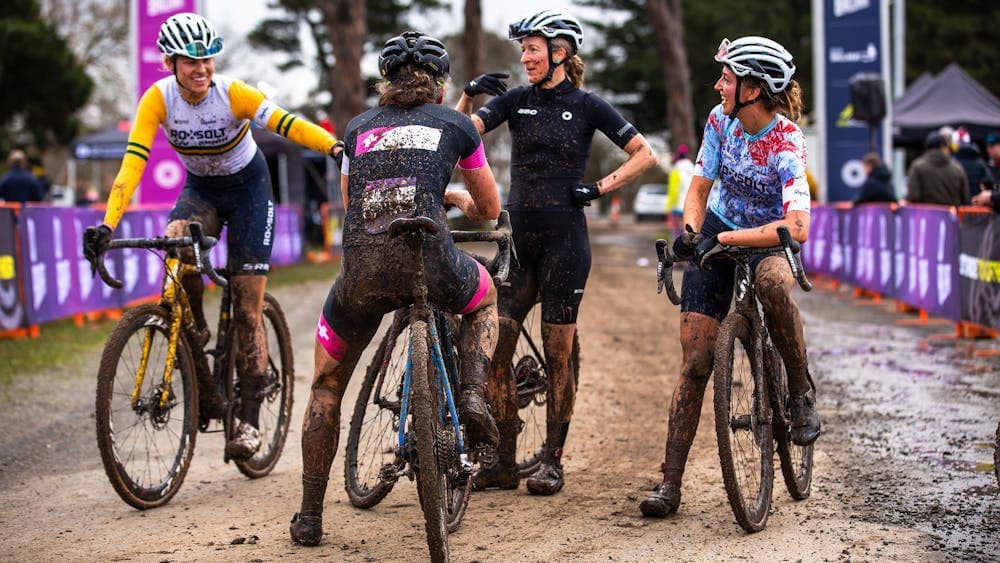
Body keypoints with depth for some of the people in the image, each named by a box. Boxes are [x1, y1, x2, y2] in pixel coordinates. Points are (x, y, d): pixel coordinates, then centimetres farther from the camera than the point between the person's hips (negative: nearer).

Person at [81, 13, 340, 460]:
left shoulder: (234, 93, -25)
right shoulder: (158, 99, -20)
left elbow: (288, 124, -39)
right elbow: (133, 164, -26)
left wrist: (338, 147, -56)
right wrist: (107, 225, -38)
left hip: (247, 186, -2)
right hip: (200, 188, 2)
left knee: (247, 310, -7)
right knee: (175, 240, -34)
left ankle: (250, 419, 2)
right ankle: (195, 332, -9)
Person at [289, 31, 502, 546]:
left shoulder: (359, 127, 23)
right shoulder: (455, 124, 18)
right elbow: (489, 209, 29)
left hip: (360, 270, 1)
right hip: (430, 264, -1)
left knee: (326, 385, 22)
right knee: (484, 299, 35)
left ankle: (310, 515, 20)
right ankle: (472, 395, 10)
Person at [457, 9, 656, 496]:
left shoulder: (587, 106, -1)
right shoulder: (515, 100, 7)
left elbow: (644, 154, 2)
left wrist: (599, 188, -6)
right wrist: (469, 94, -21)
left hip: (564, 239, -4)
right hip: (516, 236, 4)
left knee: (557, 354, 1)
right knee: (493, 348, -2)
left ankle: (552, 460, 11)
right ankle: (504, 461, 7)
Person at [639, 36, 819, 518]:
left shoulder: (787, 142, -25)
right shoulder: (721, 120, -9)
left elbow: (798, 227, -36)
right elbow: (699, 188, -3)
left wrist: (726, 240, -41)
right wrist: (690, 230, -24)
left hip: (768, 241, -4)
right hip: (718, 234, 4)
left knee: (772, 283, -42)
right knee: (695, 361, -5)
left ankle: (802, 391, -18)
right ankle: (670, 482, -2)